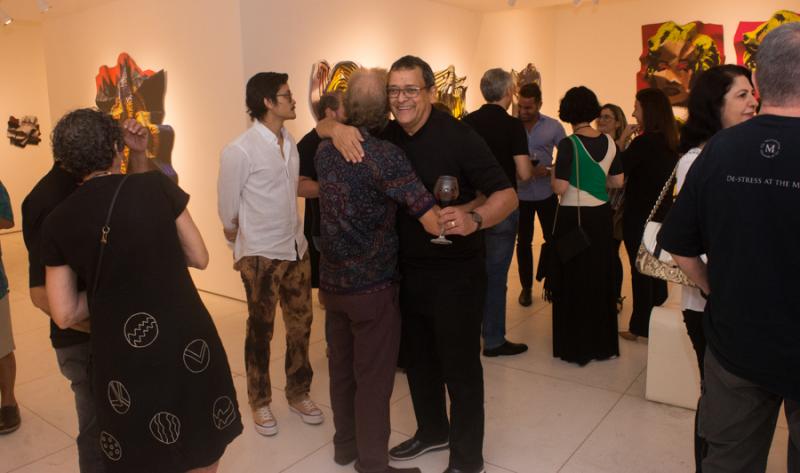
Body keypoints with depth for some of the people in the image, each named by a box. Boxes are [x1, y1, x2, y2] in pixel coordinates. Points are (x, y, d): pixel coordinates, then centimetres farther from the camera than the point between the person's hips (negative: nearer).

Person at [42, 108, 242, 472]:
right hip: (188, 343, -1)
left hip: (123, 359, 2)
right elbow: (199, 258, 1)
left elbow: (65, 315, 0)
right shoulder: (157, 186, -7)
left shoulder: (57, 223, -1)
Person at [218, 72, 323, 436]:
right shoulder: (240, 150, -15)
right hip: (261, 254, -6)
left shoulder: (290, 142, 4)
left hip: (296, 248, 6)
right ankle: (260, 402, 27)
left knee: (300, 324, 13)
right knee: (260, 330, 9)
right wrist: (240, 252, 4)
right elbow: (227, 208, -6)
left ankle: (298, 393, 31)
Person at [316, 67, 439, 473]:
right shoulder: (385, 155, -20)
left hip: (333, 281, 7)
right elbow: (435, 224, -26)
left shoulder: (325, 151, 1)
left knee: (341, 368, 20)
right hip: (373, 285, -7)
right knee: (373, 379, 7)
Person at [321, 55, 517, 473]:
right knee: (417, 358, 22)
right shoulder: (384, 135, 1)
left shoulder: (457, 136, -17)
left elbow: (507, 194, -17)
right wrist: (338, 128, -15)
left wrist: (474, 218, -38)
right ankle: (432, 430, 46)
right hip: (407, 270, 7)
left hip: (455, 273, -6)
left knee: (460, 366, 7)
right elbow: (323, 124, 9)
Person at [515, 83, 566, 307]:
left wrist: (549, 171, -19)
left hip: (546, 193, 0)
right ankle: (526, 287, 24)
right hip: (520, 194, 0)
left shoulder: (553, 126, -5)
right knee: (523, 242, 10)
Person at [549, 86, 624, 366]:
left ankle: (576, 346, 16)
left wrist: (553, 175, 1)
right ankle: (602, 343, 29)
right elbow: (618, 181, 8)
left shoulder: (569, 144, -16)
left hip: (574, 217, -5)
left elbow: (560, 188, -19)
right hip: (601, 215, 6)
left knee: (573, 279, 6)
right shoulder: (608, 142, 1)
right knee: (599, 276, 17)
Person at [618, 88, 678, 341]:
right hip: (663, 213, 8)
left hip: (640, 216, -8)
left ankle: (640, 327, 11)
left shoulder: (643, 143, -20)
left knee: (640, 271, 1)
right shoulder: (670, 143, 4)